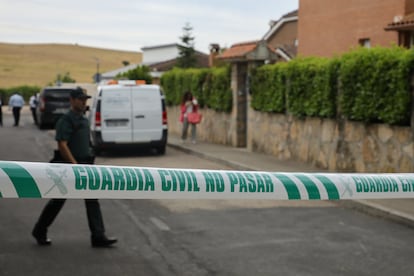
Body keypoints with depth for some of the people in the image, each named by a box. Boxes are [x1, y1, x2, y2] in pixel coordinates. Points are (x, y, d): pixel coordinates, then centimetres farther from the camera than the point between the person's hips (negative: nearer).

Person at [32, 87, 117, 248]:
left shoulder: (84, 120, 14)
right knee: (58, 201, 5)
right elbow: (62, 145, -21)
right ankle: (40, 232, 23)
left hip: (86, 165, 8)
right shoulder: (66, 120, -13)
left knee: (92, 201, 0)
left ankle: (98, 237, -1)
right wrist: (75, 165, -24)